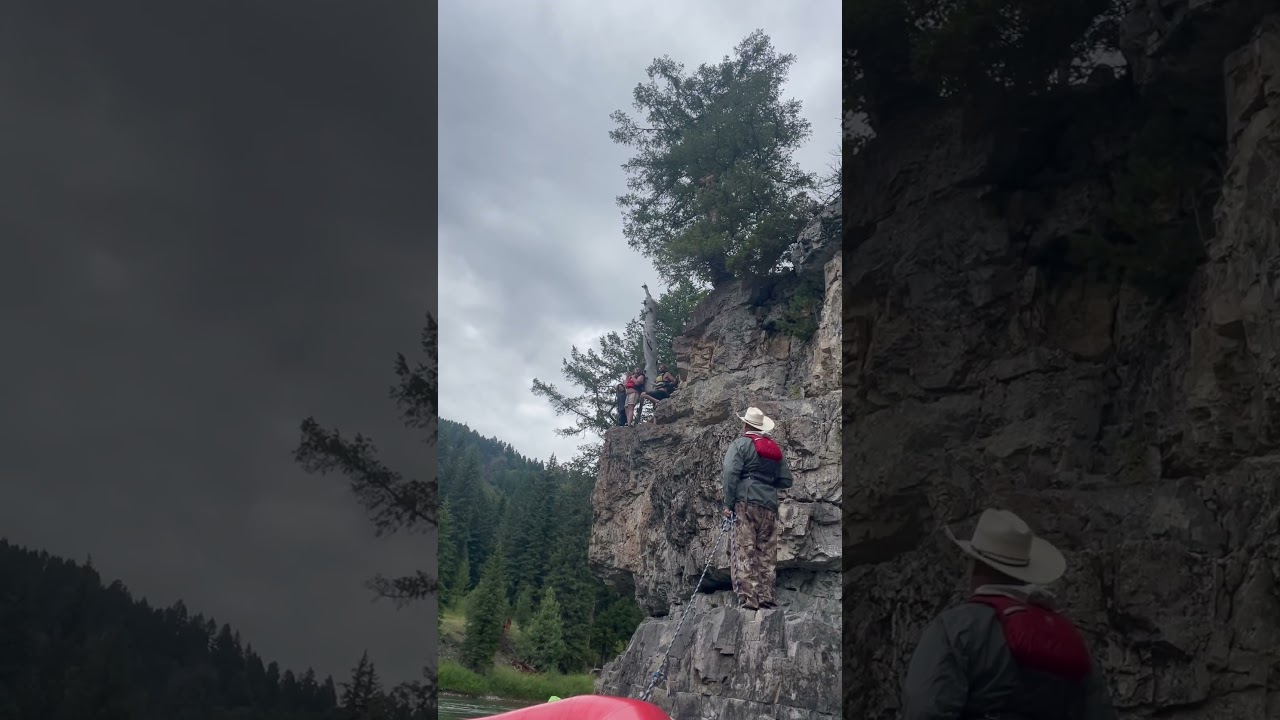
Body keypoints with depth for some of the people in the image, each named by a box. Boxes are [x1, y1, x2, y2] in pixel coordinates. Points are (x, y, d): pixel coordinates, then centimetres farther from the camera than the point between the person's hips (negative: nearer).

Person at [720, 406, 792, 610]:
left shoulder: (741, 444, 1)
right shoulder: (775, 449, 17)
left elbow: (730, 474, -11)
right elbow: (786, 480, 17)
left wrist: (728, 504, -9)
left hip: (746, 503, -5)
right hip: (769, 506, 5)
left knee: (743, 552, -8)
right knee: (767, 554, 7)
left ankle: (748, 598, -16)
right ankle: (766, 597, 2)